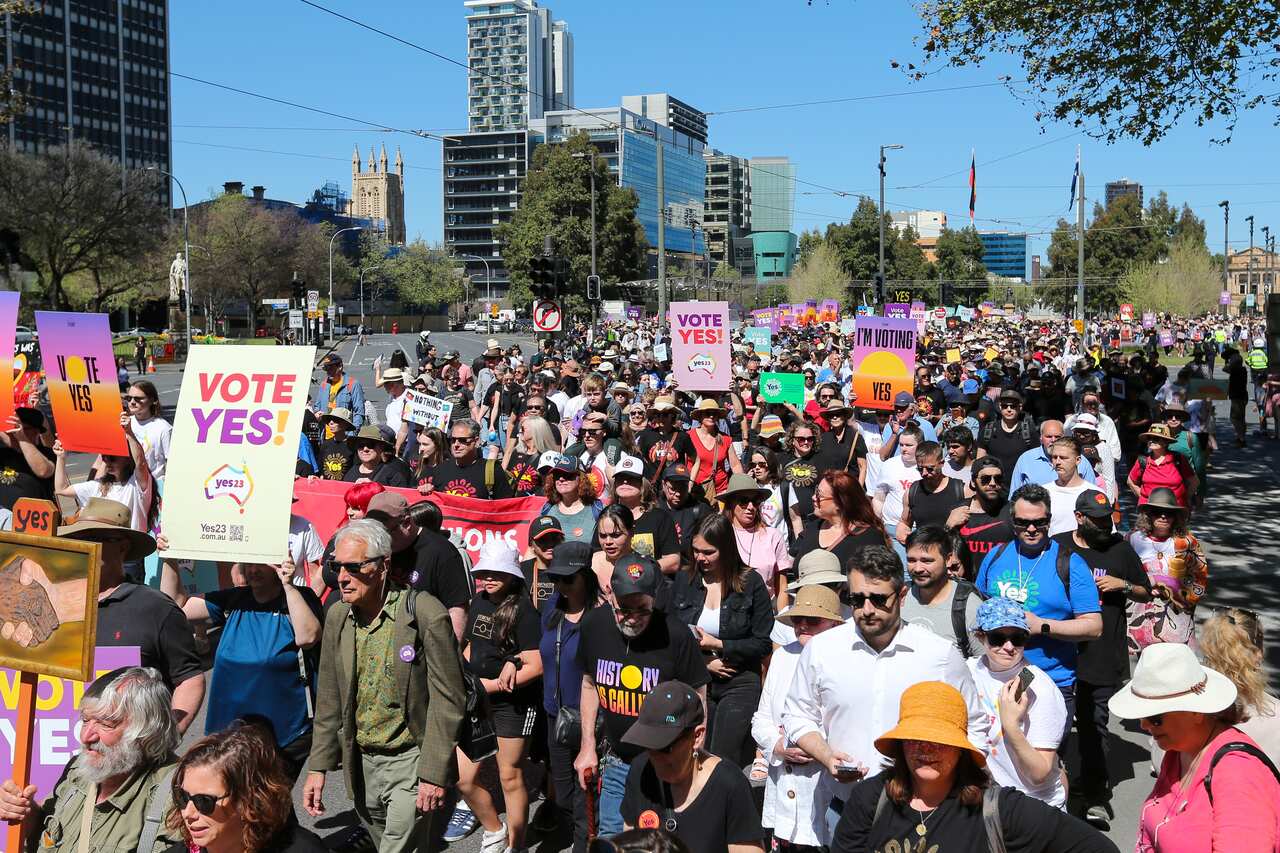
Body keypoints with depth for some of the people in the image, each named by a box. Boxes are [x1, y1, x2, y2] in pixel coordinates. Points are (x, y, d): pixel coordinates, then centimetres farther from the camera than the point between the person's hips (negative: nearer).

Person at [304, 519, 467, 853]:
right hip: (360, 763, 6)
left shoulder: (427, 615, -17)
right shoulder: (337, 616, 2)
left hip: (409, 761, -6)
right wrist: (318, 766, 5)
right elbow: (329, 698, 9)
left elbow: (448, 699, -16)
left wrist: (434, 773, -17)